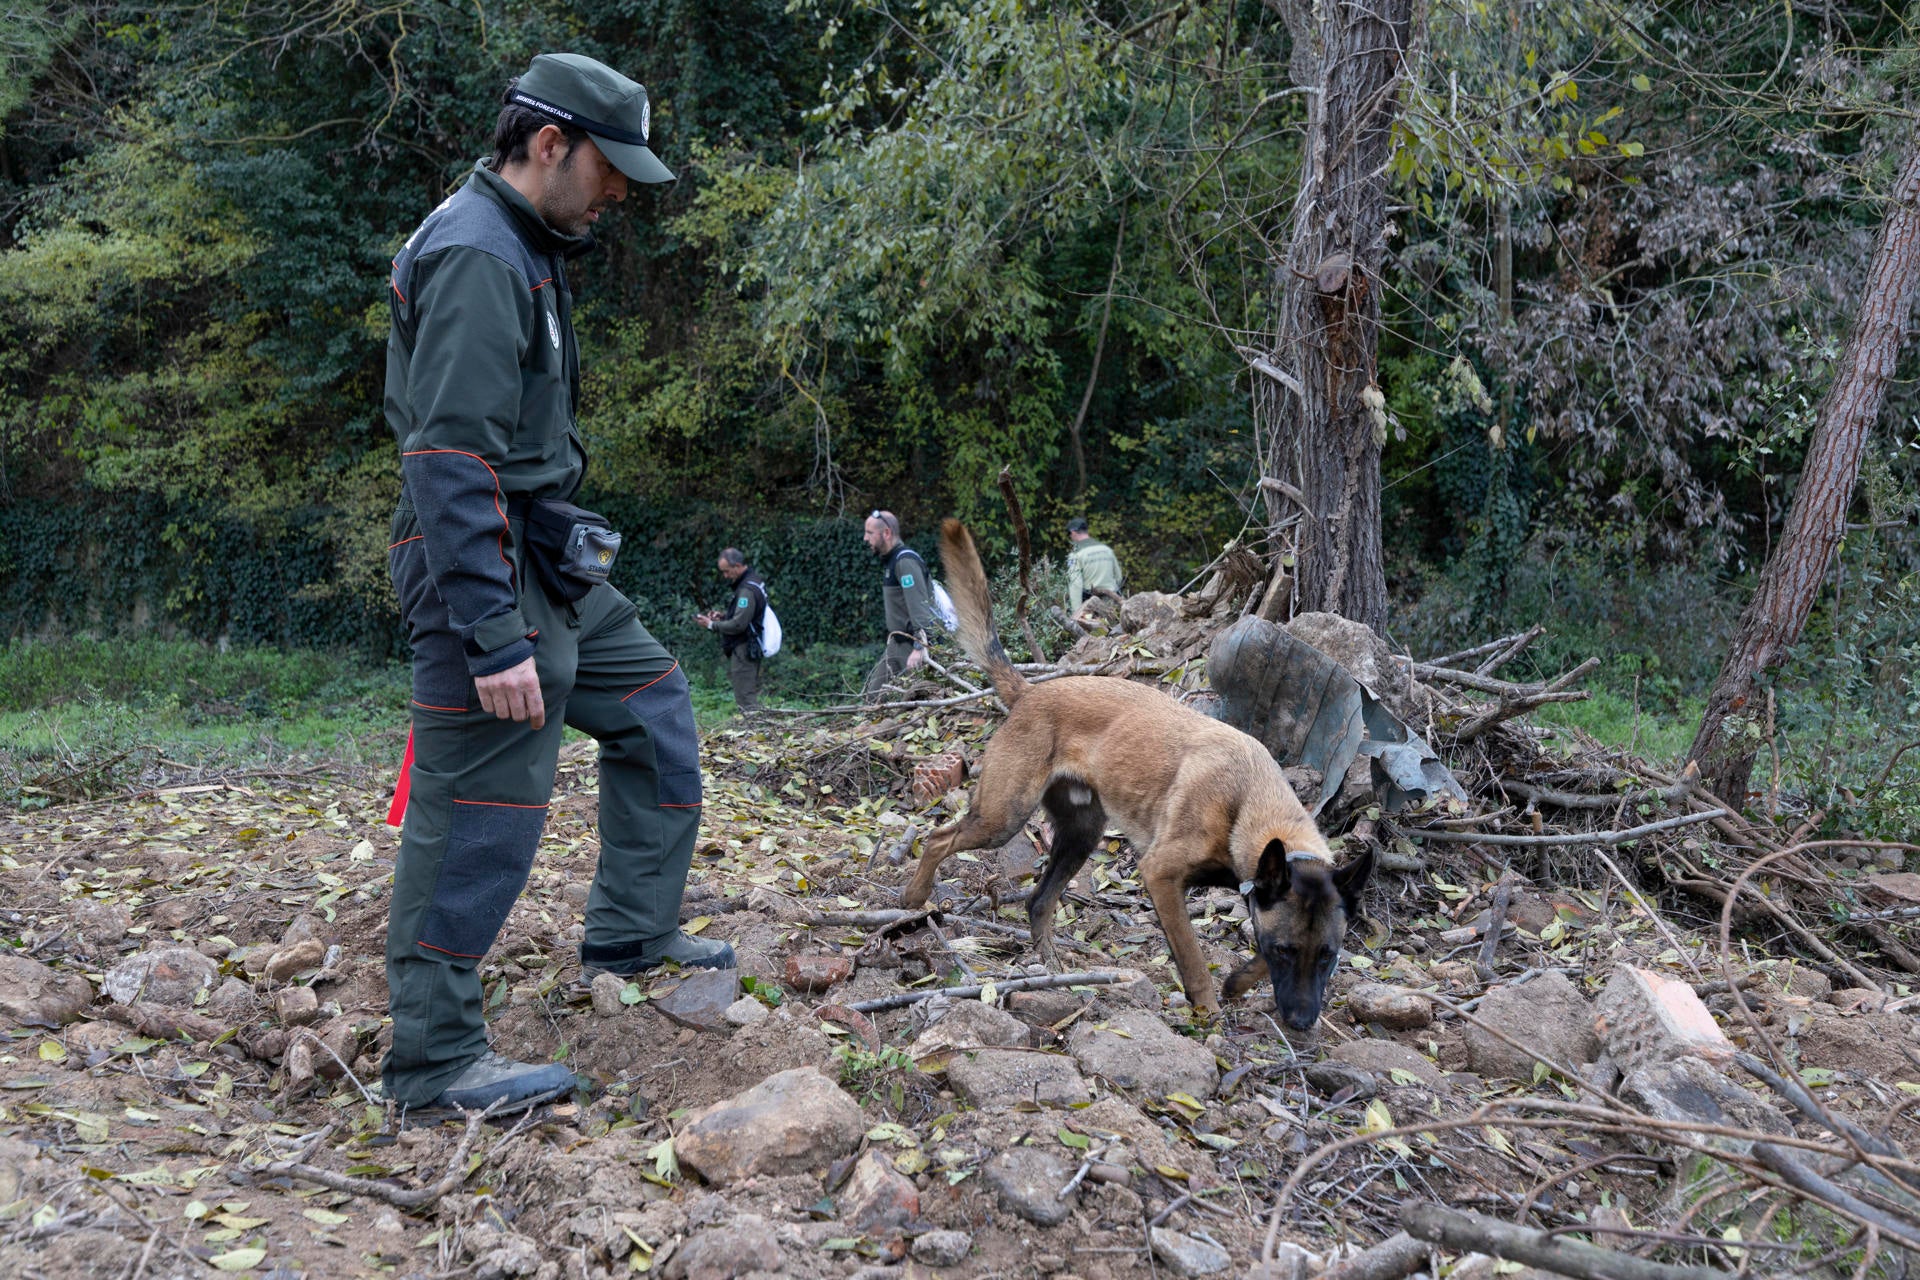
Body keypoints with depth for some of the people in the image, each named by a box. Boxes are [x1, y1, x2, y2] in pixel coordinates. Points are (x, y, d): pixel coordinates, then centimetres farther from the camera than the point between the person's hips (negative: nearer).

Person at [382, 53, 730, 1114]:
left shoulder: (523, 248, 15)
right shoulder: (476, 257, -18)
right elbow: (453, 461, -25)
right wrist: (492, 638, -28)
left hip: (545, 563, 11)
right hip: (484, 573, -11)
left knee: (651, 700, 20)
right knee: (480, 815, -6)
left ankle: (632, 934, 28)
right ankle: (433, 1061, 4)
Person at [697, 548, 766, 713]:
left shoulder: (747, 589, -20)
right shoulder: (752, 581, 12)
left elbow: (738, 624, -23)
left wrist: (711, 625, -12)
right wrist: (723, 616, 10)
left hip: (743, 649, -10)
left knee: (745, 697, -9)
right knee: (751, 695, 13)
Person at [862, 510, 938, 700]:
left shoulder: (905, 561, -16)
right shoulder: (889, 561, 17)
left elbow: (919, 606, -26)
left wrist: (919, 647, -33)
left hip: (911, 644, -10)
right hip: (896, 645, 10)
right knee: (874, 694, 8)